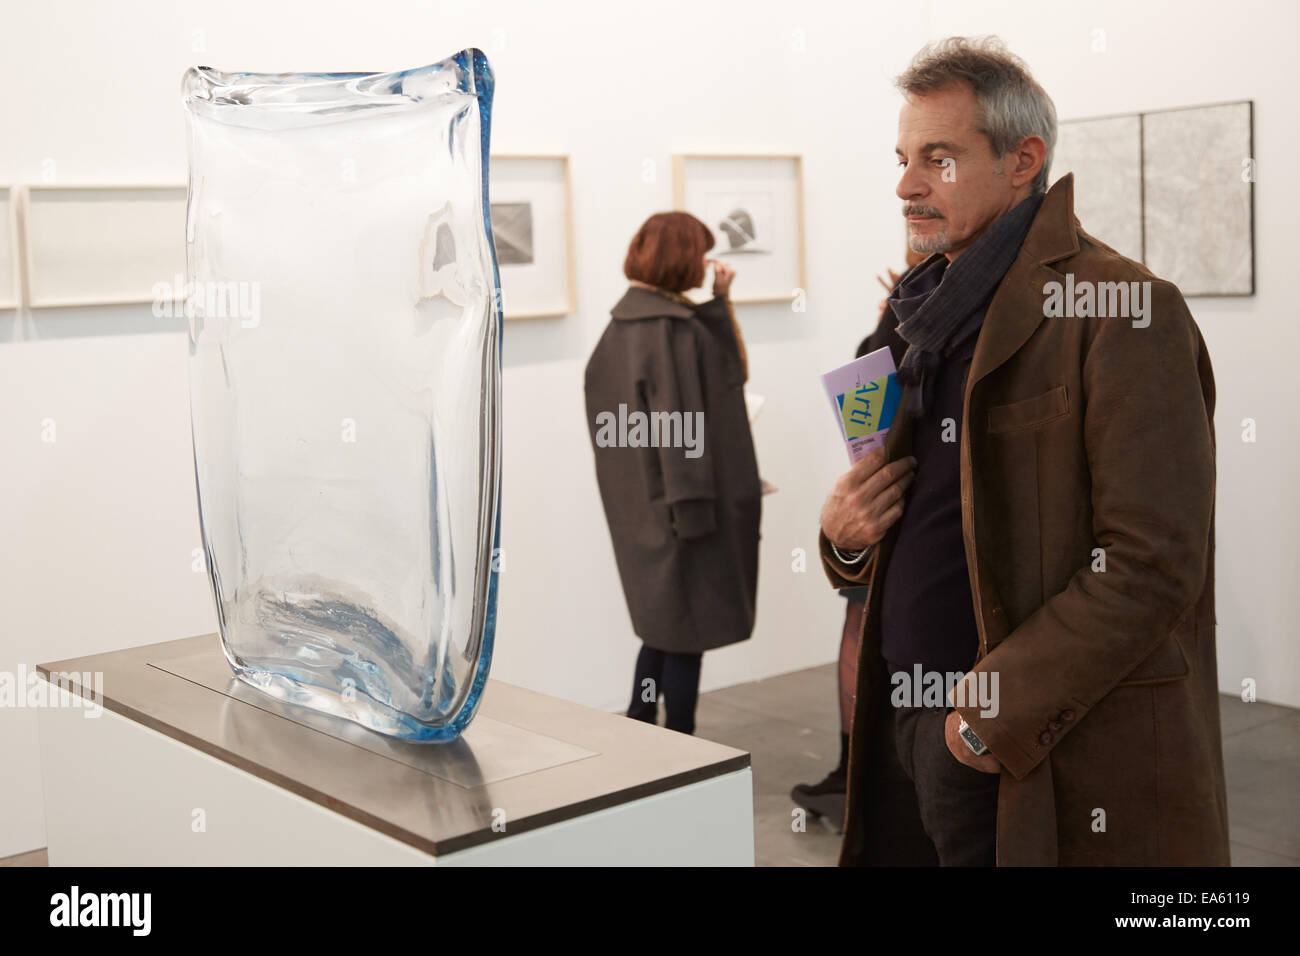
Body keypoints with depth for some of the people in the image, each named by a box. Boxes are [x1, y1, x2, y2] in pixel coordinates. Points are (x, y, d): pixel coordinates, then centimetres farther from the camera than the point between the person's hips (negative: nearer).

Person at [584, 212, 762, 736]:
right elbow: (674, 424, -24)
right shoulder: (670, 327, -18)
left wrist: (720, 301, 9)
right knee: (687, 631, 2)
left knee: (662, 624, 20)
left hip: (645, 508, 10)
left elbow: (731, 372, 16)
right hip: (681, 504, -10)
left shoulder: (625, 322, 11)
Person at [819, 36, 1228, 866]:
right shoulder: (933, 313, 12)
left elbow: (1153, 564, -19)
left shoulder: (1123, 313, -13)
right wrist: (844, 535, -1)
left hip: (1056, 761, -7)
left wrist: (997, 712, -18)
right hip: (912, 724, 7)